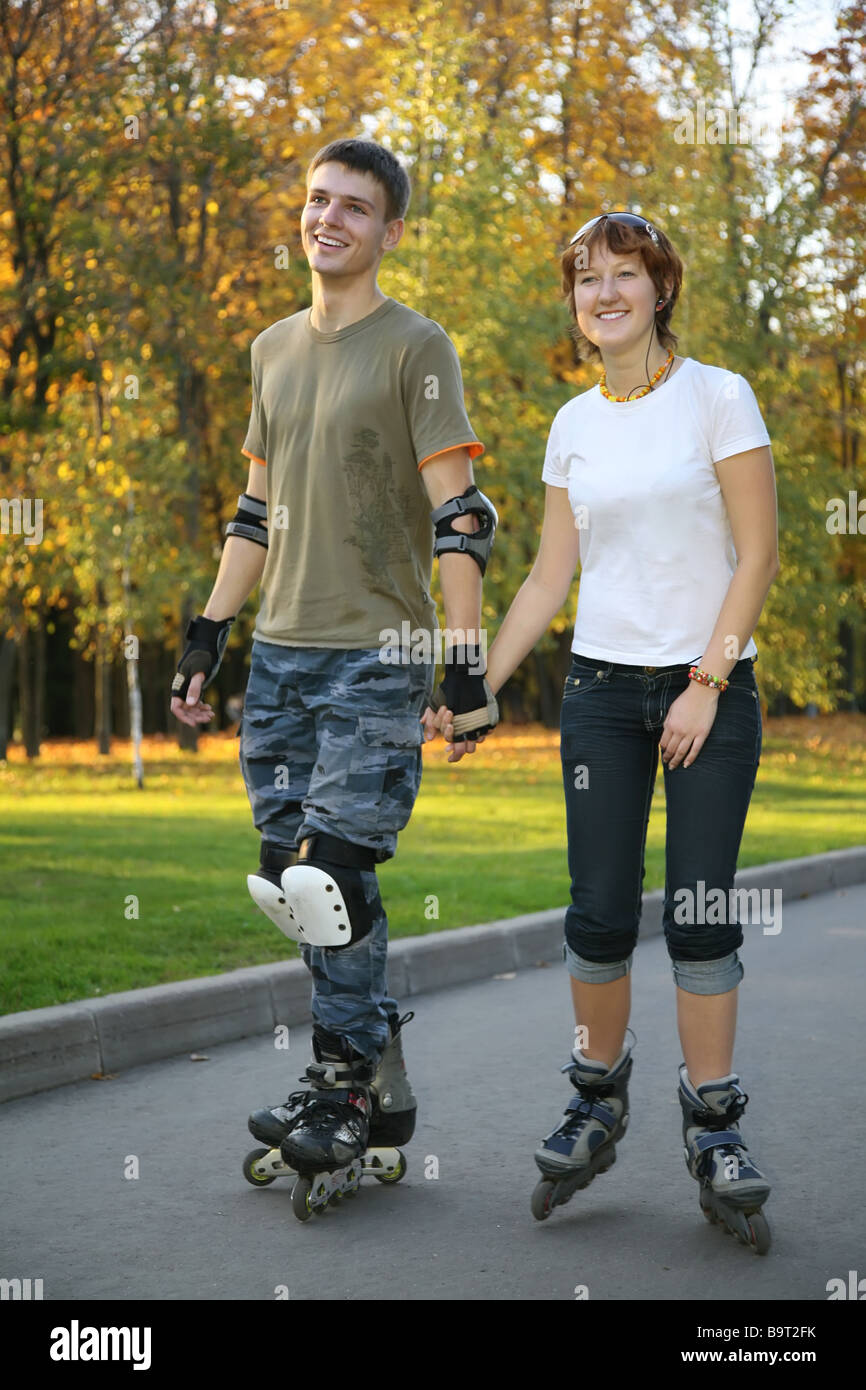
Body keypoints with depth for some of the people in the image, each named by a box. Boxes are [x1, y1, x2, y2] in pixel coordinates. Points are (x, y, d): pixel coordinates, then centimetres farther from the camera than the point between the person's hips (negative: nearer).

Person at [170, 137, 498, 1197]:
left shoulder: (416, 347, -4)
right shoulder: (273, 349, 16)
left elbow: (459, 517, -9)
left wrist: (466, 664, -14)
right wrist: (210, 633, 18)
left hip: (377, 655, -6)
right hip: (281, 653, 7)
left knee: (332, 870, -12)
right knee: (299, 875, 5)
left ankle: (346, 1092, 1)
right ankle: (379, 1081, 16)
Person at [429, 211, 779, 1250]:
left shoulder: (718, 396, -3)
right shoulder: (574, 425, 9)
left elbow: (757, 554, -7)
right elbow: (550, 578, 11)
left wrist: (706, 684, -13)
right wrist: (476, 691, 6)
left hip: (710, 685, -3)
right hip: (602, 687, 3)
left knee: (700, 911, -4)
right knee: (600, 911, 1)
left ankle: (713, 1128, 7)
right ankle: (597, 1102, 18)